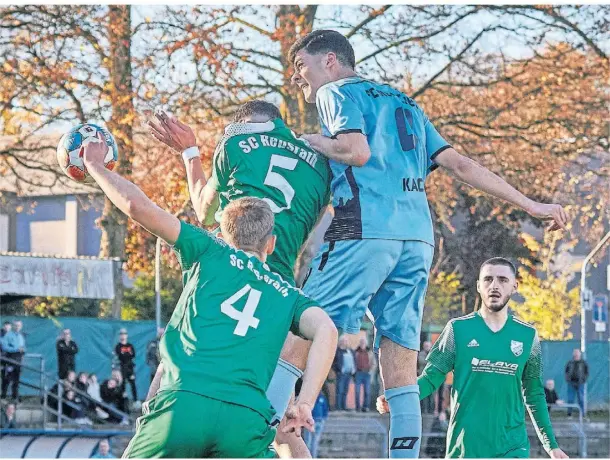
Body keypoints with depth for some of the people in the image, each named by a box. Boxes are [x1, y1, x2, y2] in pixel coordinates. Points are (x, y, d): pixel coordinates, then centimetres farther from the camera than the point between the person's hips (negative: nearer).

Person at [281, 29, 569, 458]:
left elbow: (358, 151, -11)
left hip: (366, 230, -7)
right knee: (402, 376, 4)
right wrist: (531, 205, 24)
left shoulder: (337, 92, 8)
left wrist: (309, 141, 6)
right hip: (418, 237, 7)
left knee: (298, 339, -11)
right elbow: (461, 165, 23)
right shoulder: (405, 105, 29)